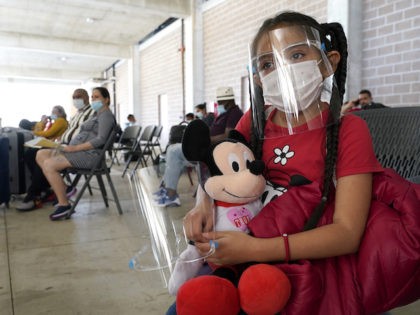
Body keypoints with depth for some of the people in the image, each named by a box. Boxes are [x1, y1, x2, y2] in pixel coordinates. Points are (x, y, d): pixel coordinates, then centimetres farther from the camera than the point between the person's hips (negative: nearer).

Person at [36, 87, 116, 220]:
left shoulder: (106, 115, -6)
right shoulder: (98, 115, 24)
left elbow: (101, 140, -20)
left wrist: (75, 147, -21)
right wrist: (70, 146, 5)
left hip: (89, 154, -10)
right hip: (78, 150, 10)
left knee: (49, 164, -24)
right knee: (41, 154, 0)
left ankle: (64, 205, -15)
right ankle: (63, 188, 0)